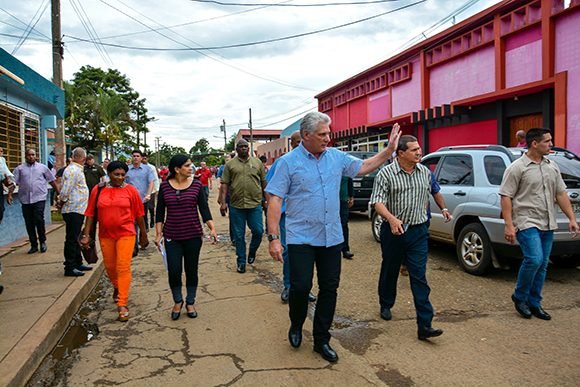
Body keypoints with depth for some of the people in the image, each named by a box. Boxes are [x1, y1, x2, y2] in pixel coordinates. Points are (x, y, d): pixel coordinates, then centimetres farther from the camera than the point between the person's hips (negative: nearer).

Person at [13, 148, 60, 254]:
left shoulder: (43, 167, 9)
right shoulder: (20, 168, 10)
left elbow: (52, 181, 11)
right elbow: (13, 182, 2)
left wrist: (59, 193, 9)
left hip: (39, 198, -2)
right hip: (25, 200, 2)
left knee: (39, 220, -13)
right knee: (29, 223, 6)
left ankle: (42, 241, 8)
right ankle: (34, 245, 18)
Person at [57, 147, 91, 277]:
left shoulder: (77, 169, 15)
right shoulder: (73, 170, -16)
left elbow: (66, 190, 18)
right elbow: (66, 190, -20)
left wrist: (61, 201, 10)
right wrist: (62, 202, -5)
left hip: (78, 209, 10)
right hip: (73, 210, -10)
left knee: (75, 238, 17)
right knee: (72, 239, -4)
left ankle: (78, 263, 27)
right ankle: (69, 268, 2)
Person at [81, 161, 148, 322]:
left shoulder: (131, 190, -4)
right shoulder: (98, 190, 1)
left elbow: (139, 214, 1)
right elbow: (91, 214, 4)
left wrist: (143, 234, 5)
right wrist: (86, 234, 1)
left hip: (126, 234, -3)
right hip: (106, 235, 3)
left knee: (123, 268, -7)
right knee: (110, 266, 17)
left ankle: (122, 304, -1)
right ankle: (117, 288, 47)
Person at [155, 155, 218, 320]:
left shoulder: (196, 185, -2)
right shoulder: (165, 186, -1)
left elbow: (204, 209, -2)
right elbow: (160, 212, 4)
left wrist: (212, 228, -13)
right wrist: (158, 234, 0)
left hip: (193, 235, 0)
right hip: (172, 236, 0)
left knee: (191, 270, 8)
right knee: (174, 271, 0)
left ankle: (190, 302, 28)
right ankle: (178, 301, 25)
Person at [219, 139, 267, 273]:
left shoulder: (257, 162, 8)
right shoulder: (230, 164, 5)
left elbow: (264, 182, 11)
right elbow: (224, 184, 2)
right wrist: (223, 202, -6)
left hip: (255, 203, 1)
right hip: (236, 205, 0)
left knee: (258, 231, 0)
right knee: (238, 235, 7)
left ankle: (252, 252, 29)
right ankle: (241, 261, 21)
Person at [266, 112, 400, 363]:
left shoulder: (336, 157, 6)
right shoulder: (288, 162, -8)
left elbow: (364, 167, 19)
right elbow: (275, 200, -10)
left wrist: (390, 149, 8)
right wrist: (273, 238, -15)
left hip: (332, 237, 5)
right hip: (301, 237, -4)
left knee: (329, 288, 9)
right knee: (301, 286, -4)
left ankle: (321, 340, 25)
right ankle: (296, 326, 28)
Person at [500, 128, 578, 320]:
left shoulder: (552, 166, 12)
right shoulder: (517, 167, -8)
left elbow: (561, 194, 16)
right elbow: (506, 197, -11)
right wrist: (509, 225, -18)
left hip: (547, 224, 7)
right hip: (527, 222, -7)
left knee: (542, 265, 9)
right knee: (534, 259, -18)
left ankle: (534, 303, 22)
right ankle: (519, 297, 4)